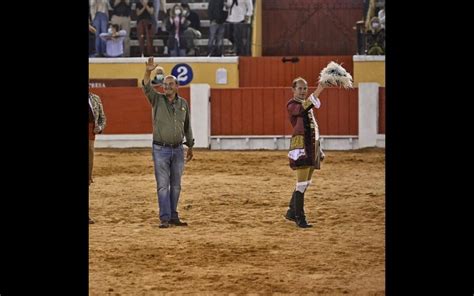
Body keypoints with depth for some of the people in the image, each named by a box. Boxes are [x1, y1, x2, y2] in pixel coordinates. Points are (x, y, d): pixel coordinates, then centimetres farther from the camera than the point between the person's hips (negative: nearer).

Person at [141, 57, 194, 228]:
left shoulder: (183, 103, 7)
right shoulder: (157, 99, -2)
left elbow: (187, 126, 15)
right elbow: (146, 88, -22)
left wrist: (190, 146, 19)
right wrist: (148, 72, -39)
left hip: (178, 150, 3)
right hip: (160, 149, -3)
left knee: (176, 185, 9)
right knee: (163, 185, -5)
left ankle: (173, 216, 17)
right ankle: (164, 218, -4)